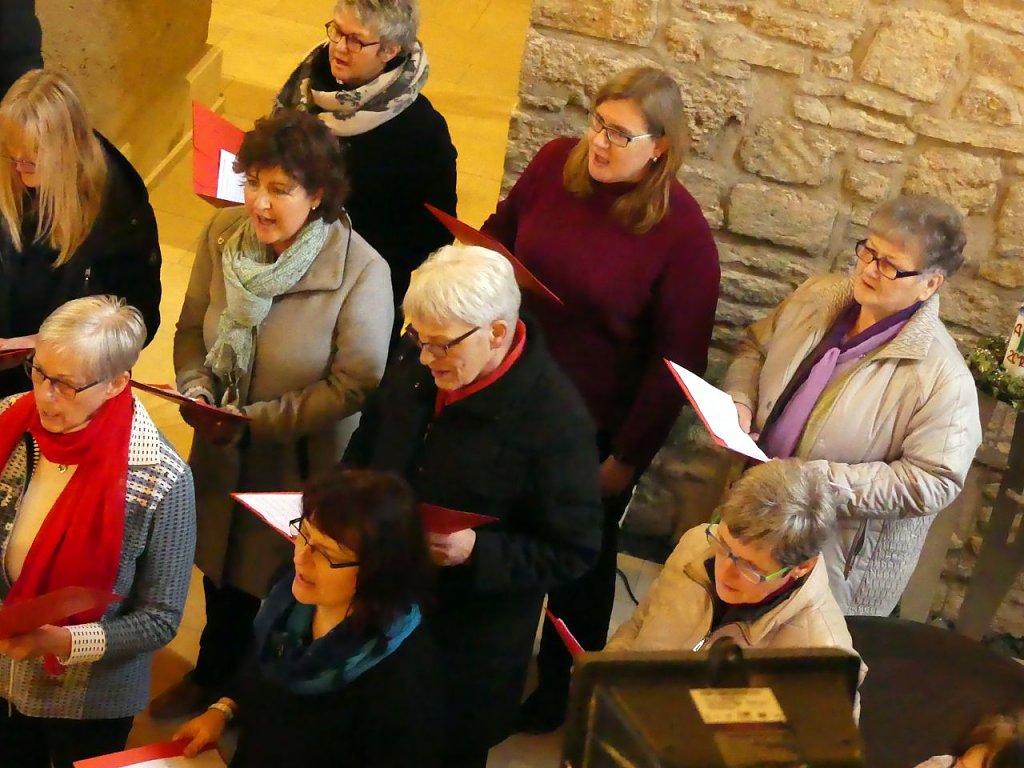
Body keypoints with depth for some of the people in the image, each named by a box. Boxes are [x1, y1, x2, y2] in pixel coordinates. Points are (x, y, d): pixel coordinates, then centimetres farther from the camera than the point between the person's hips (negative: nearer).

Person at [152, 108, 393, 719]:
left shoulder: (361, 272, -27)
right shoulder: (224, 234, -13)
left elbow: (354, 385, -22)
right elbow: (193, 327, 1)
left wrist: (255, 418, -24)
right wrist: (196, 388, -18)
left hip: (303, 465, -4)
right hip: (223, 457, 4)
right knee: (222, 574, 27)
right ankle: (214, 675, 56)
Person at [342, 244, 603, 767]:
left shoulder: (556, 420, -26)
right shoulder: (415, 365, -6)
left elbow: (574, 552, -18)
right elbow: (367, 445, 14)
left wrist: (477, 551, -31)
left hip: (469, 647, -6)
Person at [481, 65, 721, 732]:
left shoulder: (682, 232, -22)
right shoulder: (556, 163, -11)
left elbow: (676, 362, -16)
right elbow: (499, 232, 9)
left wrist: (628, 456, -12)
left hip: (596, 426, -4)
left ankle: (561, 683, 44)